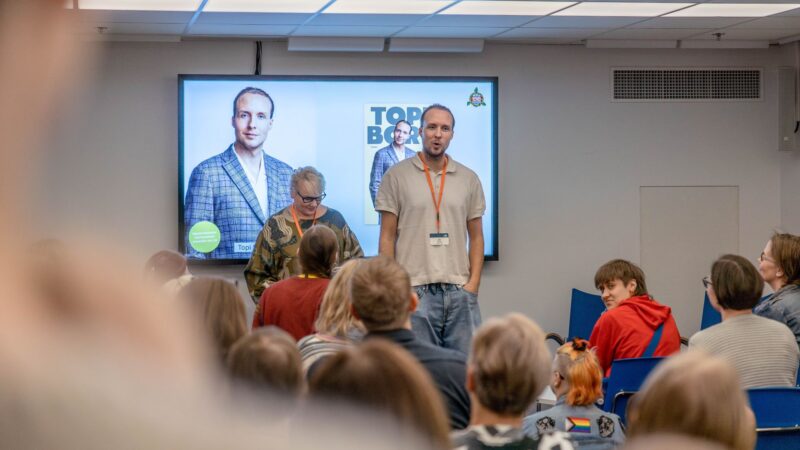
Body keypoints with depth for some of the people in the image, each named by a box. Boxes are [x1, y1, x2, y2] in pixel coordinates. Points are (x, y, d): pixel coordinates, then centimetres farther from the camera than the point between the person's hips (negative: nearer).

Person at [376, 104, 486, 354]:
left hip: (459, 289, 3)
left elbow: (476, 236, 13)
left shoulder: (469, 179, 10)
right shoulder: (397, 176, 2)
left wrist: (473, 282, 1)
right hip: (414, 289, -3)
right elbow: (387, 237, 1)